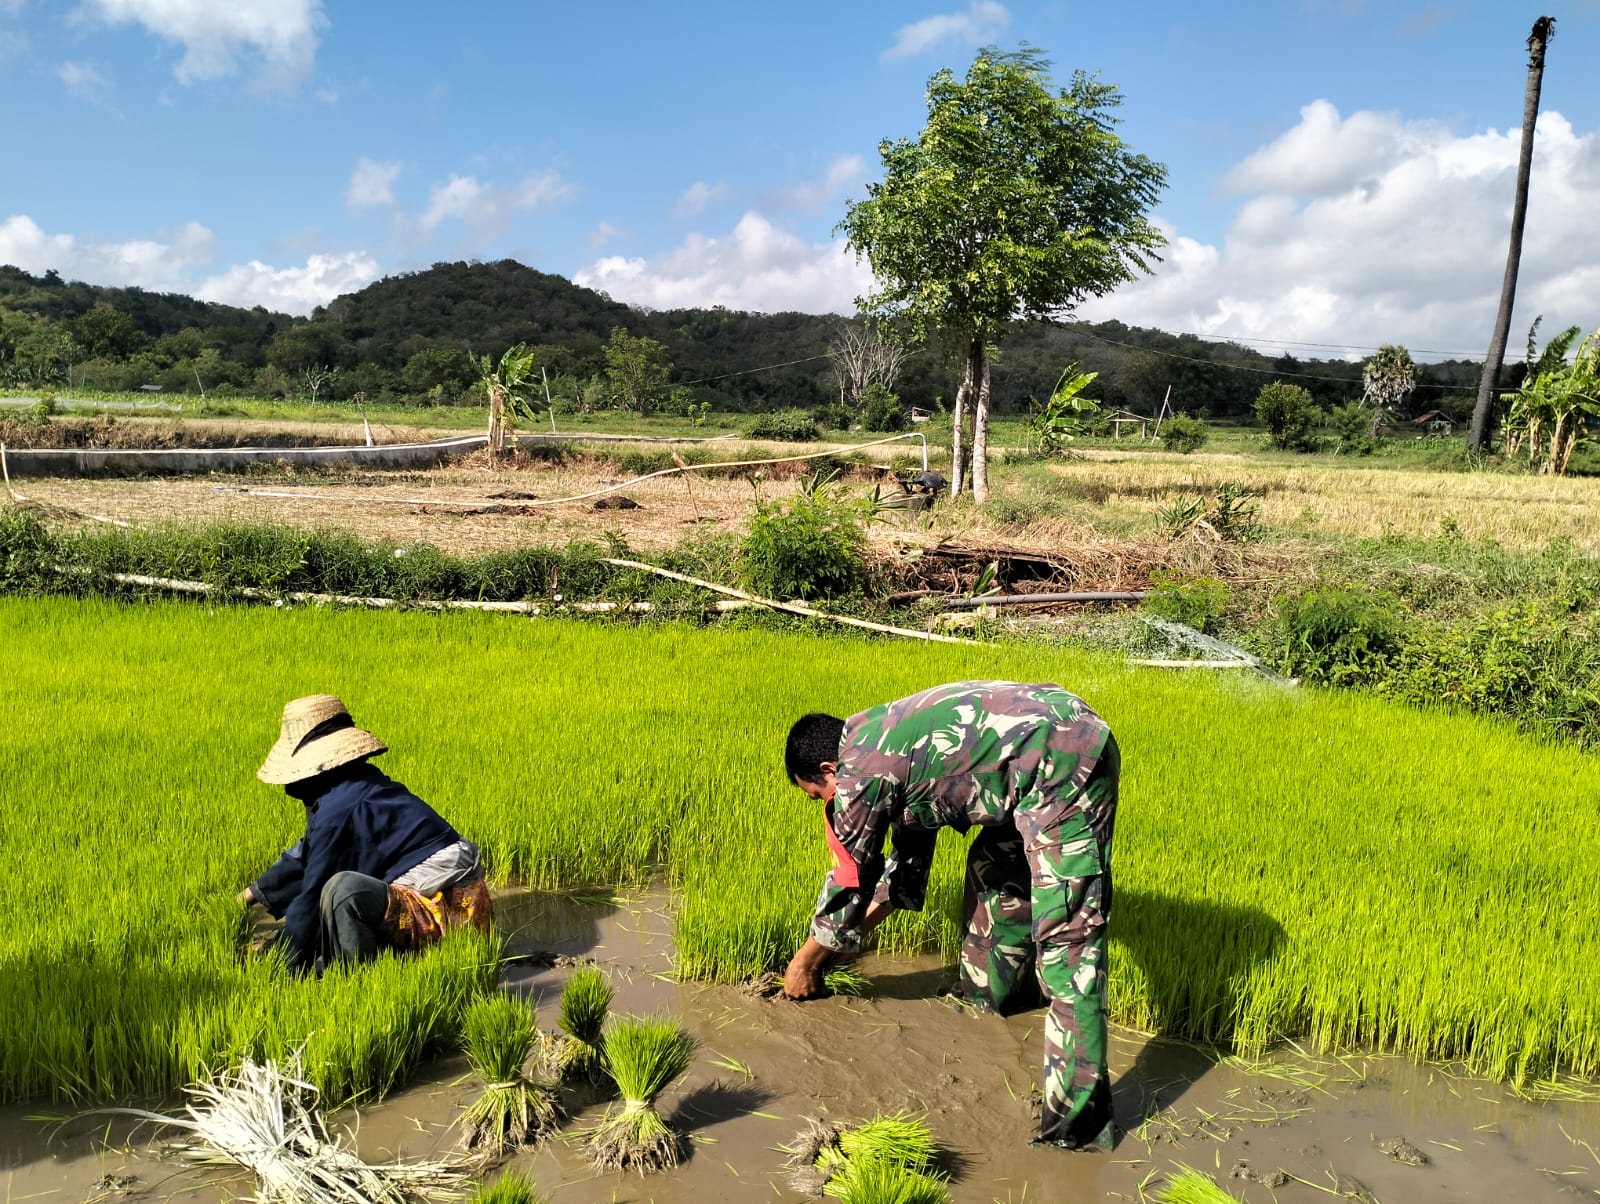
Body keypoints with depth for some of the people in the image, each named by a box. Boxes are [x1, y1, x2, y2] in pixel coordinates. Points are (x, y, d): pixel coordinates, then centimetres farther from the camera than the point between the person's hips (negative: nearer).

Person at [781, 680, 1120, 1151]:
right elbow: (907, 858, 32)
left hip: (1063, 764, -11)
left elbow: (849, 887, 6)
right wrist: (849, 935, 38)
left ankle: (1079, 1121, -7)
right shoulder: (886, 742, 21)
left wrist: (806, 963, 22)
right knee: (997, 863, 27)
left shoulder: (857, 777, -6)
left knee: (1066, 935, -10)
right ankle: (990, 994, 44)